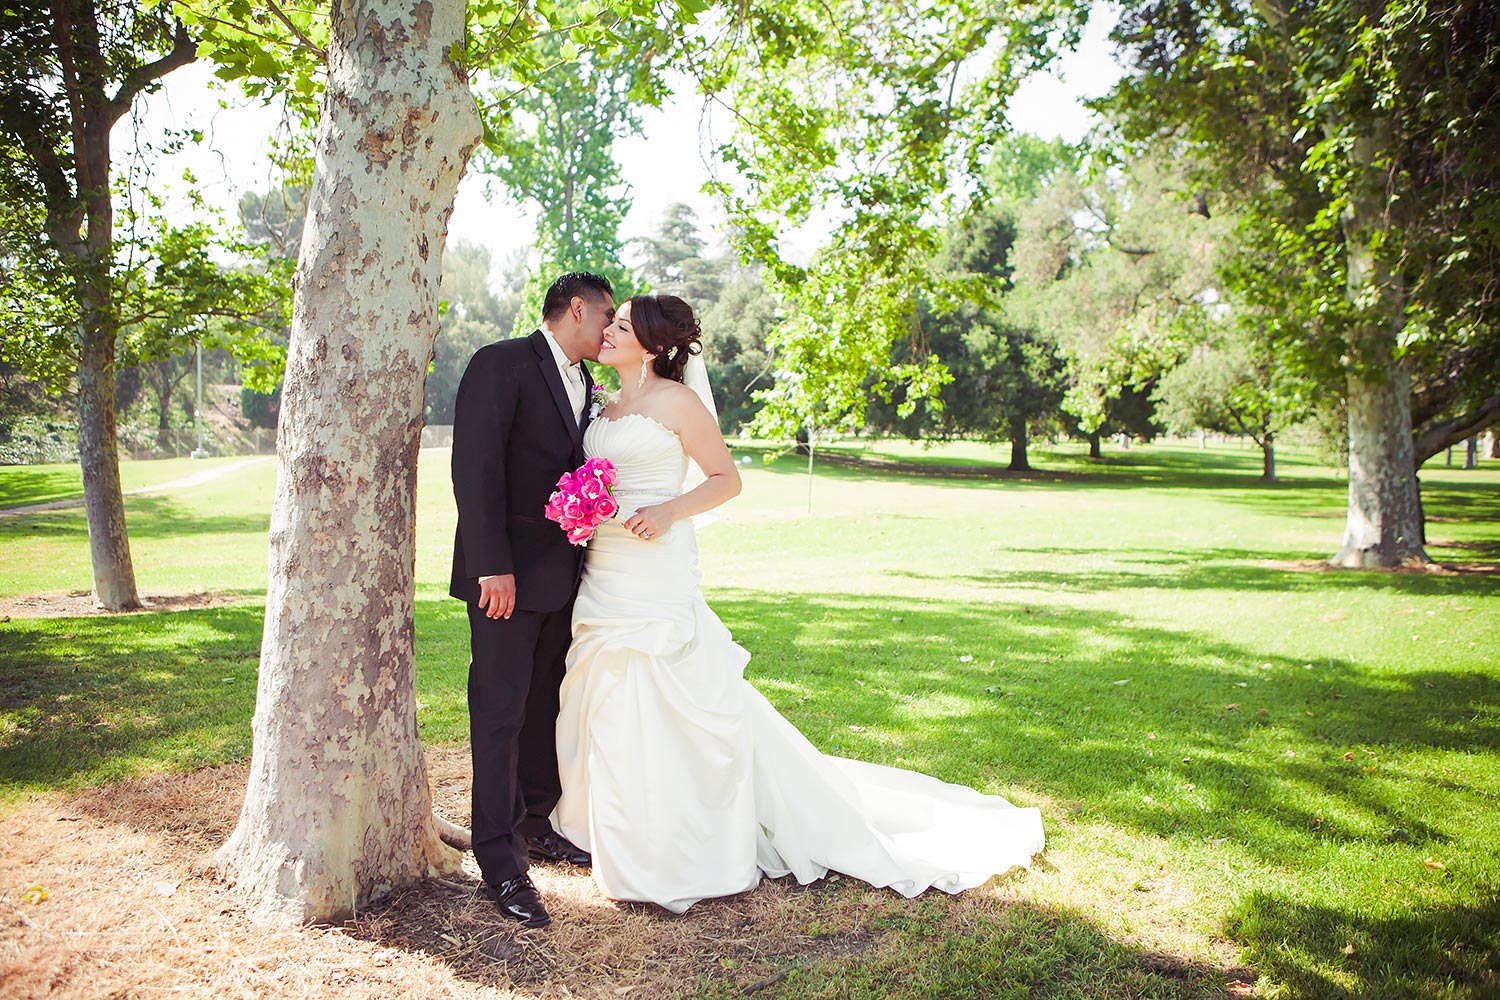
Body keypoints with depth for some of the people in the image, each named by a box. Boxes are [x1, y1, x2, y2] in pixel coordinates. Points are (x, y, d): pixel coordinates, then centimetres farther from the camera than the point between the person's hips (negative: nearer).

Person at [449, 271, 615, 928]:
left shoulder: (584, 385, 15)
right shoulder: (503, 364, -8)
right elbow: (475, 468, -15)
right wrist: (492, 567, -20)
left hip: (564, 573, 8)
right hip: (508, 575, -8)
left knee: (548, 706, 15)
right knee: (500, 713, -1)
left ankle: (534, 824, 30)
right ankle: (500, 860, 7)